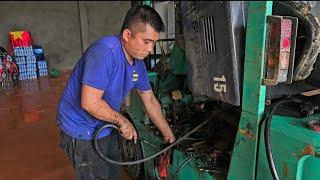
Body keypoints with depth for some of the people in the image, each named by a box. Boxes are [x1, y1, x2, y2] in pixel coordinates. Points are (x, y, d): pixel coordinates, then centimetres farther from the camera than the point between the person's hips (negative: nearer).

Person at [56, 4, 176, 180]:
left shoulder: (137, 62, -2)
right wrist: (123, 122, -20)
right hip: (82, 131, -8)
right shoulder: (104, 52, -30)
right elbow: (90, 103, -34)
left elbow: (150, 100, 7)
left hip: (105, 126, 8)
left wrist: (168, 133, 10)